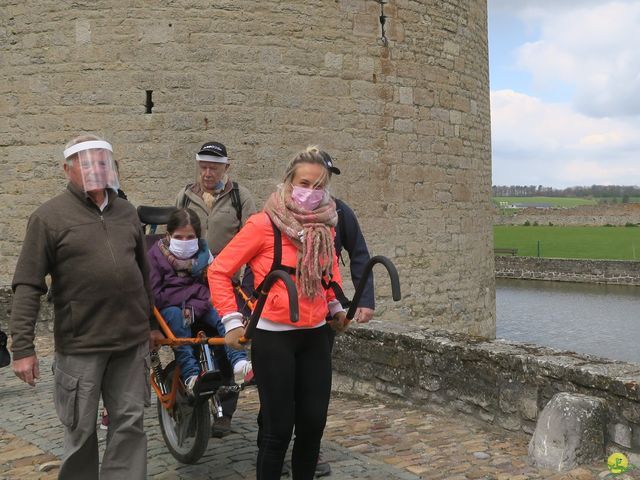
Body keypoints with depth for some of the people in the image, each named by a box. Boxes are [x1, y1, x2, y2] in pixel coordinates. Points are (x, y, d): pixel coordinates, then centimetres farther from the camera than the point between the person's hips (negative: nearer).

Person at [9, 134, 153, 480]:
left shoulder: (126, 212, 10)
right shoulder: (49, 217, -5)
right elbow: (27, 286, -8)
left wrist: (148, 321, 21)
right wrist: (23, 348, -13)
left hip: (132, 341, 4)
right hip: (80, 346, -4)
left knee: (130, 425, 9)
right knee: (81, 431, 9)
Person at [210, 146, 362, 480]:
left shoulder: (326, 225, 4)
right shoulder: (264, 224, -13)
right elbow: (219, 270, -8)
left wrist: (335, 306, 14)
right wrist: (232, 321, -13)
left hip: (315, 336, 5)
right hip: (273, 337, -5)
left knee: (314, 422, 10)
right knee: (279, 428, 1)